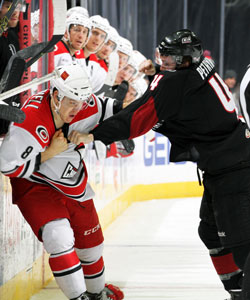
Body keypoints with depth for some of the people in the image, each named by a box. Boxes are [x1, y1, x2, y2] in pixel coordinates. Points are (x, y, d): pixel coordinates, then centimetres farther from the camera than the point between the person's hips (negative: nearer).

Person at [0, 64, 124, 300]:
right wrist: (50, 153, -28)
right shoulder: (30, 119, -33)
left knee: (90, 238, 18)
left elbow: (107, 114, 10)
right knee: (59, 237, -27)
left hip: (74, 184, 7)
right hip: (35, 186, -7)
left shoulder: (85, 106, -13)